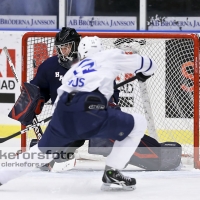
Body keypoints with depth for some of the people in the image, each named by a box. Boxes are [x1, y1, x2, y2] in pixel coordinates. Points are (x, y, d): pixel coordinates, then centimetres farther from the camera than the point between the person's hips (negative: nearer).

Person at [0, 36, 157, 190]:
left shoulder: (75, 68, 34)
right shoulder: (112, 56, 21)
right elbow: (148, 65, 28)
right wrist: (143, 73, 50)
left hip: (64, 114, 6)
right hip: (89, 111, -6)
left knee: (44, 150, 25)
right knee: (138, 124, 11)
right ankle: (112, 172, 7)